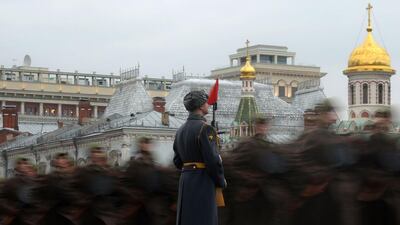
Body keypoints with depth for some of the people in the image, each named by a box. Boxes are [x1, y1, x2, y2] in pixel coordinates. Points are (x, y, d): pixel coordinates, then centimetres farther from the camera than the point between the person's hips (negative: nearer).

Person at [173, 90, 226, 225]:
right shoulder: (204, 128, -12)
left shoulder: (181, 130, 13)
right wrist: (222, 182, -3)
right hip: (203, 183, -8)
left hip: (185, 181, 8)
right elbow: (213, 160, -17)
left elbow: (177, 162, 16)